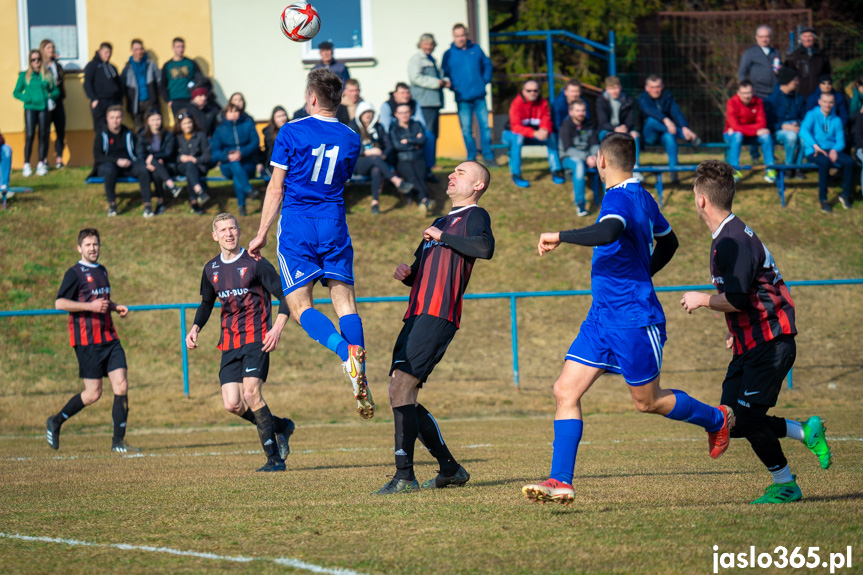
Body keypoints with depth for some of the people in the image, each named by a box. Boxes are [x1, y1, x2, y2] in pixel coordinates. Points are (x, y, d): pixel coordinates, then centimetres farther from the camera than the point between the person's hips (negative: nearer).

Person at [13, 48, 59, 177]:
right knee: (30, 135, -11)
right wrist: (27, 98, -9)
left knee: (43, 135, 0)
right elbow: (16, 93, 8)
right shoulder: (24, 75, 8)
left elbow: (56, 90, 17)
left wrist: (51, 95, -5)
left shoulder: (47, 75, 12)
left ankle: (41, 164, 7)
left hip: (44, 108, 2)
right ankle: (26, 165, -6)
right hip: (30, 108, -2)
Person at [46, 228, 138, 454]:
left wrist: (115, 307, 13)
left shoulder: (102, 271, 18)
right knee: (93, 393, -5)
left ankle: (118, 441, 0)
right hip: (87, 340, -7)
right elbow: (60, 303, -14)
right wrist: (91, 306, -18)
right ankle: (56, 422, 17)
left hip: (109, 337, 7)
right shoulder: (75, 273, -6)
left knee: (121, 386, -5)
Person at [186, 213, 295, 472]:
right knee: (232, 404, -7)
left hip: (256, 337, -6)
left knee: (250, 392, -21)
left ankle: (274, 458, -13)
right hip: (229, 342, 6)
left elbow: (284, 296, -4)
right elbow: (207, 303, 27)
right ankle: (280, 426, 18)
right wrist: (195, 329, 10)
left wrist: (277, 328, -17)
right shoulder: (211, 269, 11)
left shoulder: (254, 263, -5)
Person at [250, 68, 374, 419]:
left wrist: (262, 234, 3)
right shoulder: (351, 139, 7)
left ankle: (346, 353, -28)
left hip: (296, 227, -4)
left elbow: (276, 187, -3)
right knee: (344, 299, 4)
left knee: (300, 307, -3)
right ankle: (361, 379, -11)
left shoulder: (291, 133, -5)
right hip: (334, 226, 4)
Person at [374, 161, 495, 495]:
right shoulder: (441, 222, 29)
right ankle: (451, 470, 15)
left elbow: (485, 248, -20)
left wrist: (442, 237, -10)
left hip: (439, 316, -9)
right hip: (416, 315, 9)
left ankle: (404, 477, -20)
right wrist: (406, 274, 11)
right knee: (401, 394, 6)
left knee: (402, 386, -19)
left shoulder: (475, 216, 3)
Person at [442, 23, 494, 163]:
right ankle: (471, 158, 11)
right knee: (466, 129, 1)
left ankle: (489, 156, 9)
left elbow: (487, 64, 19)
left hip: (479, 97, 1)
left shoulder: (476, 50, 7)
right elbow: (445, 74, 7)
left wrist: (486, 80, 6)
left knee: (485, 125, 1)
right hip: (462, 99, -1)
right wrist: (452, 86, -8)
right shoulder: (449, 54, 1)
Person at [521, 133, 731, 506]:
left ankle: (716, 419, 31)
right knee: (566, 390, -2)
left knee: (647, 401, 6)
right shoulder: (641, 198, 12)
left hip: (634, 321, -9)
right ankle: (561, 482, -4)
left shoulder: (620, 198, -18)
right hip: (603, 317, 9)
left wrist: (560, 236, -30)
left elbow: (609, 232, -40)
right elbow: (668, 242, 27)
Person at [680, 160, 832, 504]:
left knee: (748, 418, -10)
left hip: (770, 343, -10)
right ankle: (807, 432, 13)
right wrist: (737, 331, 22)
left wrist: (702, 300, -8)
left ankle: (785, 484, 3)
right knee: (731, 421, 4)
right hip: (751, 344, 10)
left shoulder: (733, 241, -18)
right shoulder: (726, 237, 14)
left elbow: (737, 299, -24)